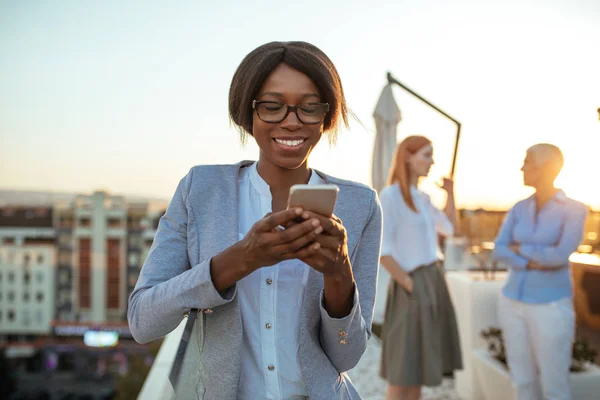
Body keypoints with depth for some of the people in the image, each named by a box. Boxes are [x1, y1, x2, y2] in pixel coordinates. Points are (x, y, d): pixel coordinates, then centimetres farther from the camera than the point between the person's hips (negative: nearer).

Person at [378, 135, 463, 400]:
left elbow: (451, 229, 19)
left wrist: (450, 192, 11)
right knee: (402, 370, 0)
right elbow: (381, 251, -18)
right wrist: (411, 286, -15)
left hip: (434, 282, 9)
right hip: (412, 286, -9)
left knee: (419, 364, 15)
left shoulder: (422, 197, 12)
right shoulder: (389, 196, -14)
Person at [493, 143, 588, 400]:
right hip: (513, 303, 5)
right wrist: (531, 264, -20)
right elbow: (499, 251, -4)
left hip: (550, 307, -5)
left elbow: (561, 256, -23)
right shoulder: (519, 209, 5)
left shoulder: (575, 210, -10)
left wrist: (520, 249, -10)